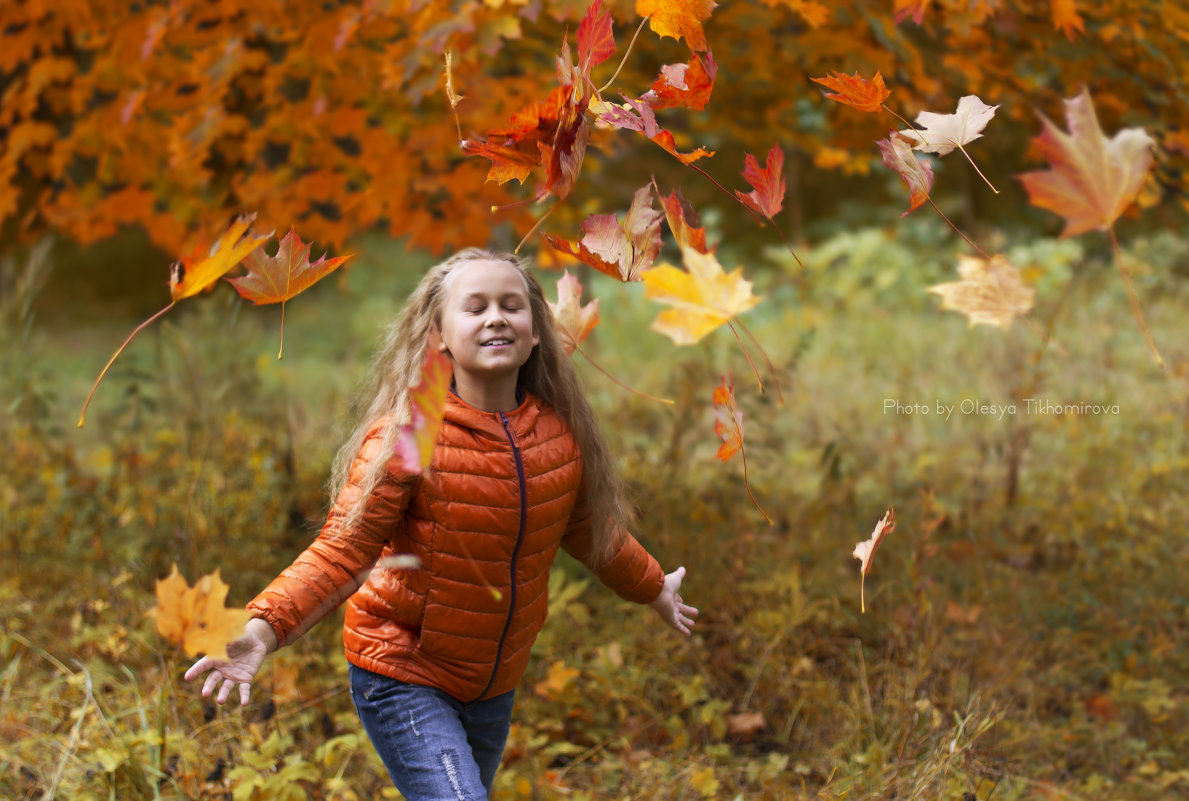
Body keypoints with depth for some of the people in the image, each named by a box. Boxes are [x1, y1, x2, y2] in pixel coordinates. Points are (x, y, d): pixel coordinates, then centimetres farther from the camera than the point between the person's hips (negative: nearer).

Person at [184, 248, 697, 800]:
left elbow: (588, 529, 16)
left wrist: (654, 589, 32)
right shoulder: (406, 436, -20)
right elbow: (342, 552, -23)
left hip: (495, 683, 6)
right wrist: (263, 630, -38)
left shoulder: (561, 432, -3)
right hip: (403, 679, -6)